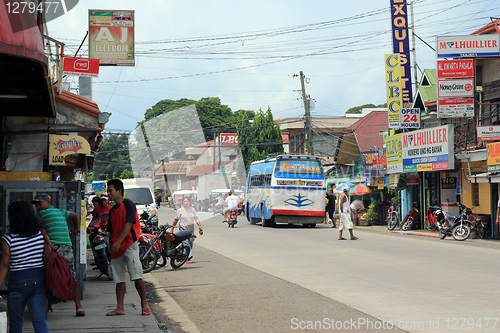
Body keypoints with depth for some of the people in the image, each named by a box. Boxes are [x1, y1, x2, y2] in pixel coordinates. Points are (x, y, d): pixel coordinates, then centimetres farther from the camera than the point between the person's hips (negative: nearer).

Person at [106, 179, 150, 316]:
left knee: (136, 276, -11)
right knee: (119, 279, 5)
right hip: (117, 248, 8)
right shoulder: (112, 210, 19)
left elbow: (128, 224, -14)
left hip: (129, 245, -8)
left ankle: (144, 304, -3)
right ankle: (120, 308, 6)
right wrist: (111, 247, 16)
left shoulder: (128, 204, -4)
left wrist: (118, 241, -21)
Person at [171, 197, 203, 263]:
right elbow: (176, 220, 4)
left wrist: (199, 226, -8)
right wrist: (172, 229, 4)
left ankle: (186, 256, 23)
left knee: (190, 243, 9)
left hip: (191, 229, 5)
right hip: (183, 228, -4)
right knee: (186, 243, -17)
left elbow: (196, 218, 7)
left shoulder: (192, 209, 9)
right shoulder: (180, 210, -1)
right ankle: (190, 257, -23)